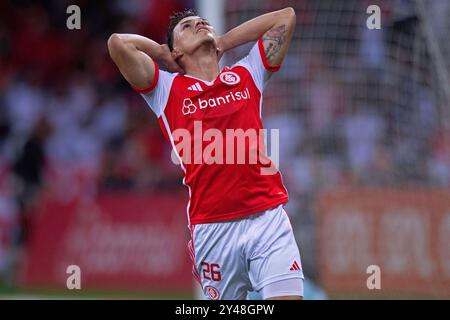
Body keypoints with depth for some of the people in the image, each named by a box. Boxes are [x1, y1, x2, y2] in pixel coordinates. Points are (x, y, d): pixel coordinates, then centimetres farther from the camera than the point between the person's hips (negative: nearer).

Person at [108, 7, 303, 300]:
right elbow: (119, 43, -1)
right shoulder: (166, 89, 10)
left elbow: (285, 17, 20)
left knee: (288, 296, -13)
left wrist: (223, 42, 23)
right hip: (212, 228, -1)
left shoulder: (247, 76, 17)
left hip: (268, 217, 1)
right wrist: (165, 55, 16)